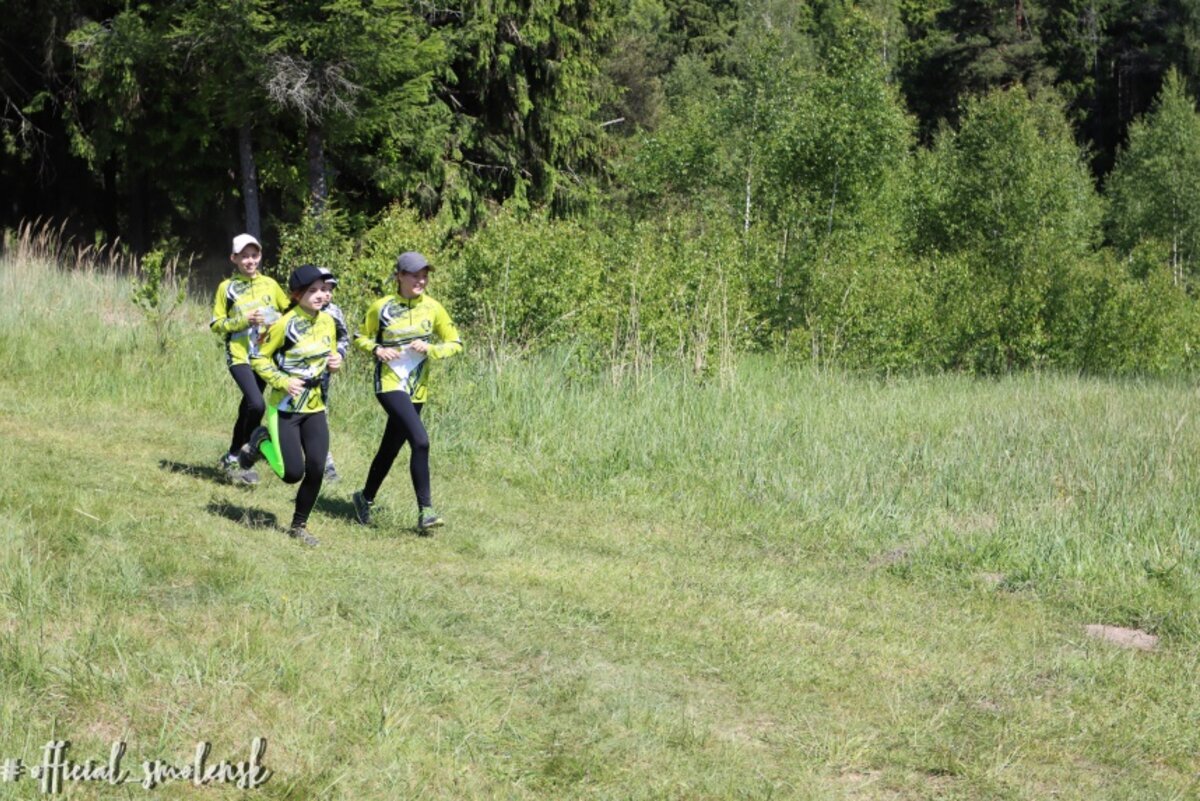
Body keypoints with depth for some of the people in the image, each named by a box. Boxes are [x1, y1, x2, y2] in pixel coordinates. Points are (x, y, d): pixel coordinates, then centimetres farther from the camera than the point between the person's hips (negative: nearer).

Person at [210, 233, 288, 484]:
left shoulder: (270, 284, 6)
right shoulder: (227, 287, -3)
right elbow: (217, 324, -2)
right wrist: (244, 321, -16)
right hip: (239, 355, -4)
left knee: (247, 408, 12)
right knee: (256, 404, -21)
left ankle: (231, 459, 29)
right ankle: (235, 459, -6)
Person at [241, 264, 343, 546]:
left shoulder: (328, 322, 3)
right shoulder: (285, 324, -16)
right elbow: (258, 359, -10)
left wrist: (335, 363, -5)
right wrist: (283, 381, -22)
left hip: (314, 408, 5)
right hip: (285, 407, -5)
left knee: (316, 470, -2)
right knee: (293, 473, -8)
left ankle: (299, 526, 17)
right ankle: (261, 441, 21)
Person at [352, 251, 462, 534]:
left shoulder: (432, 308, 1)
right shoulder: (382, 307, -5)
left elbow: (455, 343, 6)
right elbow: (360, 338, 8)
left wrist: (430, 349, -12)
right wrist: (376, 349, -13)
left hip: (417, 389, 4)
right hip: (389, 383, -4)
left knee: (391, 447, 15)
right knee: (420, 440, -23)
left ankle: (365, 498, 37)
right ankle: (425, 511, -19)